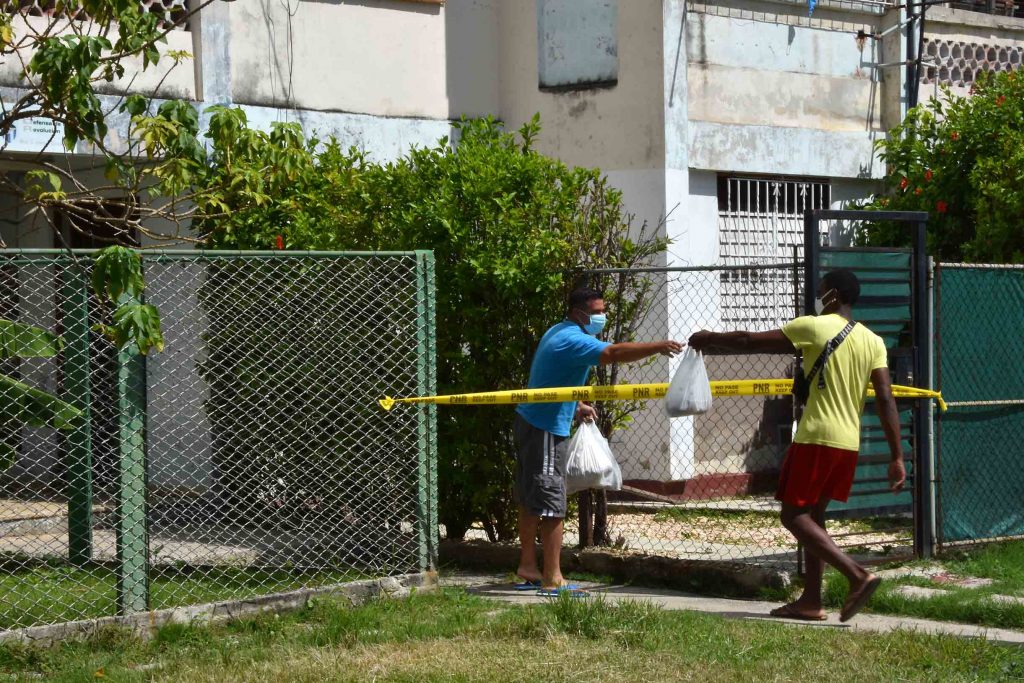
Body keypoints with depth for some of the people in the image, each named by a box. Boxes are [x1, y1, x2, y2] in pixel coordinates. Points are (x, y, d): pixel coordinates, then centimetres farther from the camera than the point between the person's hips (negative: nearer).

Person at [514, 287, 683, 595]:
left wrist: (575, 406, 18)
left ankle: (528, 567, 23)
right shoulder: (573, 340, -19)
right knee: (551, 503, -9)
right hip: (545, 430, -11)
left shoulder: (557, 333, 15)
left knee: (530, 500, 15)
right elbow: (614, 353, -34)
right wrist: (658, 347, -39)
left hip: (529, 421, 11)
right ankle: (552, 579, -9)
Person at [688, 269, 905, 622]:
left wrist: (710, 338, 13)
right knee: (813, 514, 17)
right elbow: (886, 400, 2)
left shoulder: (814, 327, -7)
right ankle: (810, 601, 15)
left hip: (816, 437, -7)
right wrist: (897, 457, 3)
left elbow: (749, 342, -4)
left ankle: (857, 574, -17)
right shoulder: (873, 341, 8)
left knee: (794, 516, -2)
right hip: (849, 443, 7)